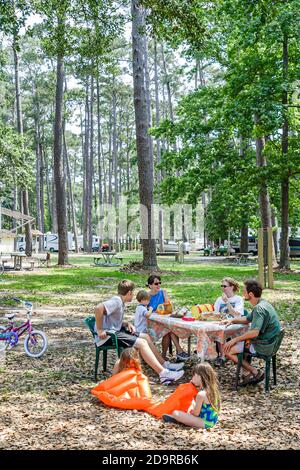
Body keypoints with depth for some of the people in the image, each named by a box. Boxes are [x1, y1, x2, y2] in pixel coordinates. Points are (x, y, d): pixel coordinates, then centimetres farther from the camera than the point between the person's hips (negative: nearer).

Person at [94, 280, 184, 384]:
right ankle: (163, 373, -24)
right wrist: (99, 330, -29)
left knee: (146, 337, 12)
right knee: (141, 343, -20)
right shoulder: (116, 301, -17)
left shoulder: (120, 302, 14)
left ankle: (164, 364, 15)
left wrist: (127, 323, 3)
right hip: (108, 336, -11)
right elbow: (98, 308, -35)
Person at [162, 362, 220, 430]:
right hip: (213, 421, 10)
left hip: (205, 423, -10)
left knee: (175, 413, -20)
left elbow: (196, 413, -16)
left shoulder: (201, 394, -24)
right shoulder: (213, 389, 2)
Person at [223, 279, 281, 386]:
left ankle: (255, 372, -1)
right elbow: (247, 319, 23)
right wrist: (232, 320, 9)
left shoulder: (259, 308, -23)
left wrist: (235, 339, -21)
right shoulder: (262, 304, 10)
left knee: (227, 349, -7)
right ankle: (250, 372, 13)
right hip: (267, 342, 10)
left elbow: (254, 332, -32)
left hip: (263, 346, -10)